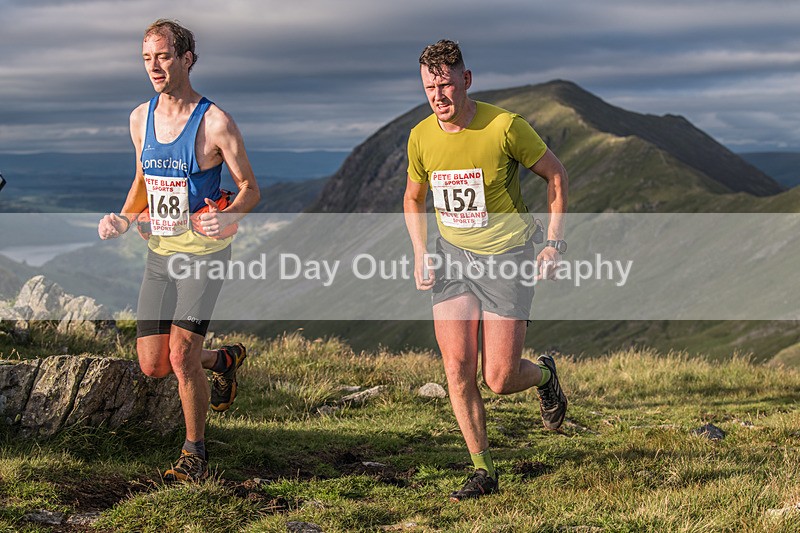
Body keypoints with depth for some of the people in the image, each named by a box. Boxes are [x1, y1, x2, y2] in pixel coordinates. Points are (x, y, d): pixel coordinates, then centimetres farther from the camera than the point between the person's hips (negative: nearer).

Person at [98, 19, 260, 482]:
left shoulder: (215, 122, -14)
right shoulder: (141, 118, 3)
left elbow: (251, 188, -7)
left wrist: (229, 216, -28)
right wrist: (123, 219, 1)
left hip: (204, 253, -6)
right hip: (159, 253, 6)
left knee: (181, 357, -11)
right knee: (153, 365, 6)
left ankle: (195, 452, 11)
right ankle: (224, 359, 36)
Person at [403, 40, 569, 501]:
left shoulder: (505, 126, -17)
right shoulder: (421, 137, -3)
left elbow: (557, 176, -4)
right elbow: (414, 198, 15)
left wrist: (554, 244, -8)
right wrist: (421, 253, 2)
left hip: (508, 256, -4)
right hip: (452, 257, 4)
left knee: (499, 380, -5)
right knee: (457, 369, -5)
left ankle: (543, 375, 32)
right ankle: (484, 472, 10)